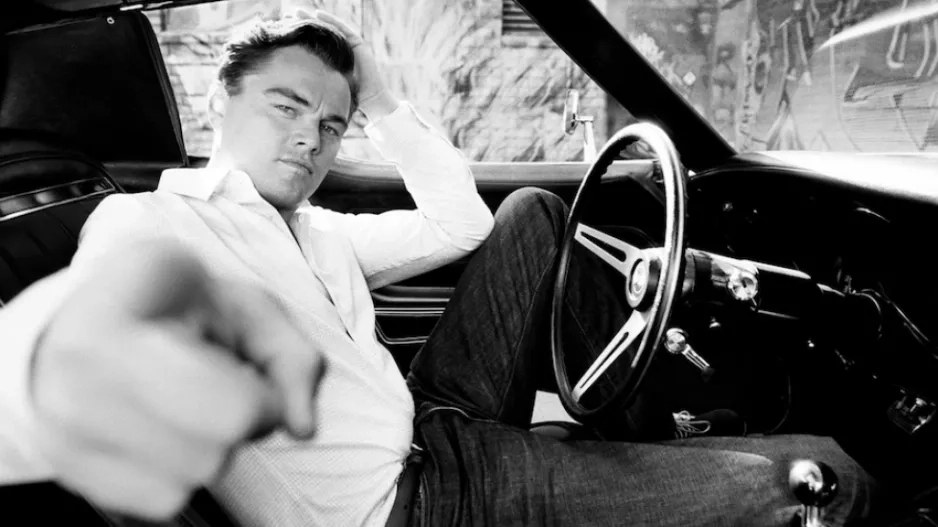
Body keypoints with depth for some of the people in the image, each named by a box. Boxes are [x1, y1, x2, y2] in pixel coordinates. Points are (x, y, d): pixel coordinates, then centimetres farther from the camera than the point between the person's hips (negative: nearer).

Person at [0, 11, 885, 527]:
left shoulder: (317, 232, 14)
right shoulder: (147, 222, -10)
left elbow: (460, 225, 13)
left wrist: (381, 105, 8)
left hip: (433, 425, 9)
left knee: (534, 212, 10)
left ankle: (648, 431, 12)